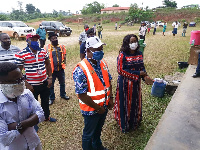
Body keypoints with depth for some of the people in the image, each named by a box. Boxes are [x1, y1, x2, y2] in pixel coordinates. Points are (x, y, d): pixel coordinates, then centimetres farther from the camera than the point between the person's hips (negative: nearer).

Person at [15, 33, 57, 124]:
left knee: (45, 101, 22)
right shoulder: (21, 54, -15)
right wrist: (27, 84, -15)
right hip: (32, 85, -4)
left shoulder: (43, 51, 1)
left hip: (44, 83, 5)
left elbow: (48, 64, 12)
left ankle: (46, 116, 45)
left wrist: (50, 77, 4)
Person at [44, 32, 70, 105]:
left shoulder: (61, 46, 4)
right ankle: (51, 98, 24)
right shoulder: (47, 47, -6)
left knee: (62, 83, 18)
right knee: (51, 84, 7)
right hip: (52, 69, -3)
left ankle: (63, 94, 38)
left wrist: (63, 63, -3)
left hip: (60, 69, 3)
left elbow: (64, 56, 11)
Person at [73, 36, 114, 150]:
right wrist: (97, 107, -18)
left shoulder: (103, 63, -3)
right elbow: (81, 95, -25)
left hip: (104, 106, 7)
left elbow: (108, 81, 8)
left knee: (98, 129, 31)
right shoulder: (81, 70, -27)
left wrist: (110, 98, 1)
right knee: (89, 134, 18)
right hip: (91, 109, -7)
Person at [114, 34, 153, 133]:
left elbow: (142, 67, 9)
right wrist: (138, 73, -21)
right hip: (125, 83, -5)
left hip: (136, 83, 6)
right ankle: (124, 124, 30)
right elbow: (121, 70, -21)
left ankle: (134, 122, 42)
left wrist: (145, 76, -11)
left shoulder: (139, 53, 1)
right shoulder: (122, 55, -17)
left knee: (135, 102, 19)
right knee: (125, 103, 8)